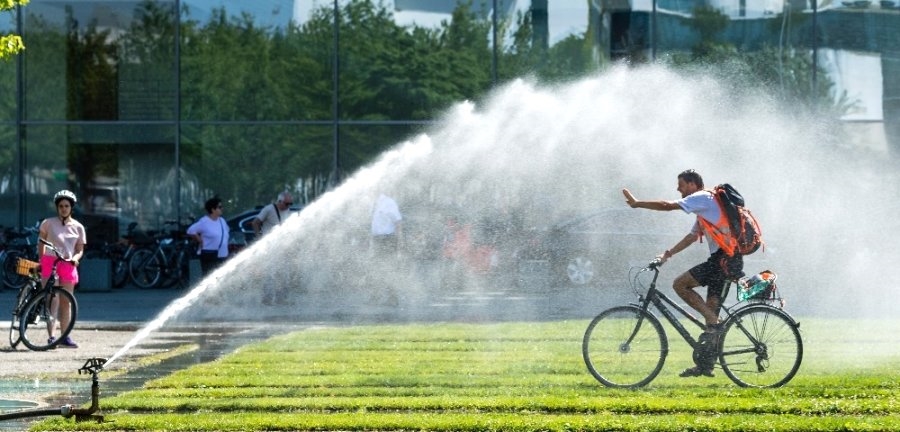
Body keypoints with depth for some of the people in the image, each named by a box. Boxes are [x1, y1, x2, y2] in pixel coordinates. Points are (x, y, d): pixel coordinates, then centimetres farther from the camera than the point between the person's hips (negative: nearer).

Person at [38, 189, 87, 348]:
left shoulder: (78, 227, 8)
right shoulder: (48, 223, 2)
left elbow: (80, 249, 9)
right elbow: (41, 243, 11)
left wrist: (75, 258, -11)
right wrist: (40, 262, 6)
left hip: (68, 264, 3)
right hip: (49, 262, -3)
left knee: (66, 302, 5)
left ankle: (65, 337, 11)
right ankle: (52, 336, -10)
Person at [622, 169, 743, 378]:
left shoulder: (702, 198, -7)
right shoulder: (704, 205, 25)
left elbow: (667, 206, -13)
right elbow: (692, 236, 27)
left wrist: (636, 203, -5)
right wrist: (668, 253, 19)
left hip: (724, 259, -10)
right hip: (729, 261, 10)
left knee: (680, 284, -11)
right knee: (711, 308, 9)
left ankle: (713, 323, -10)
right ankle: (705, 365, 10)